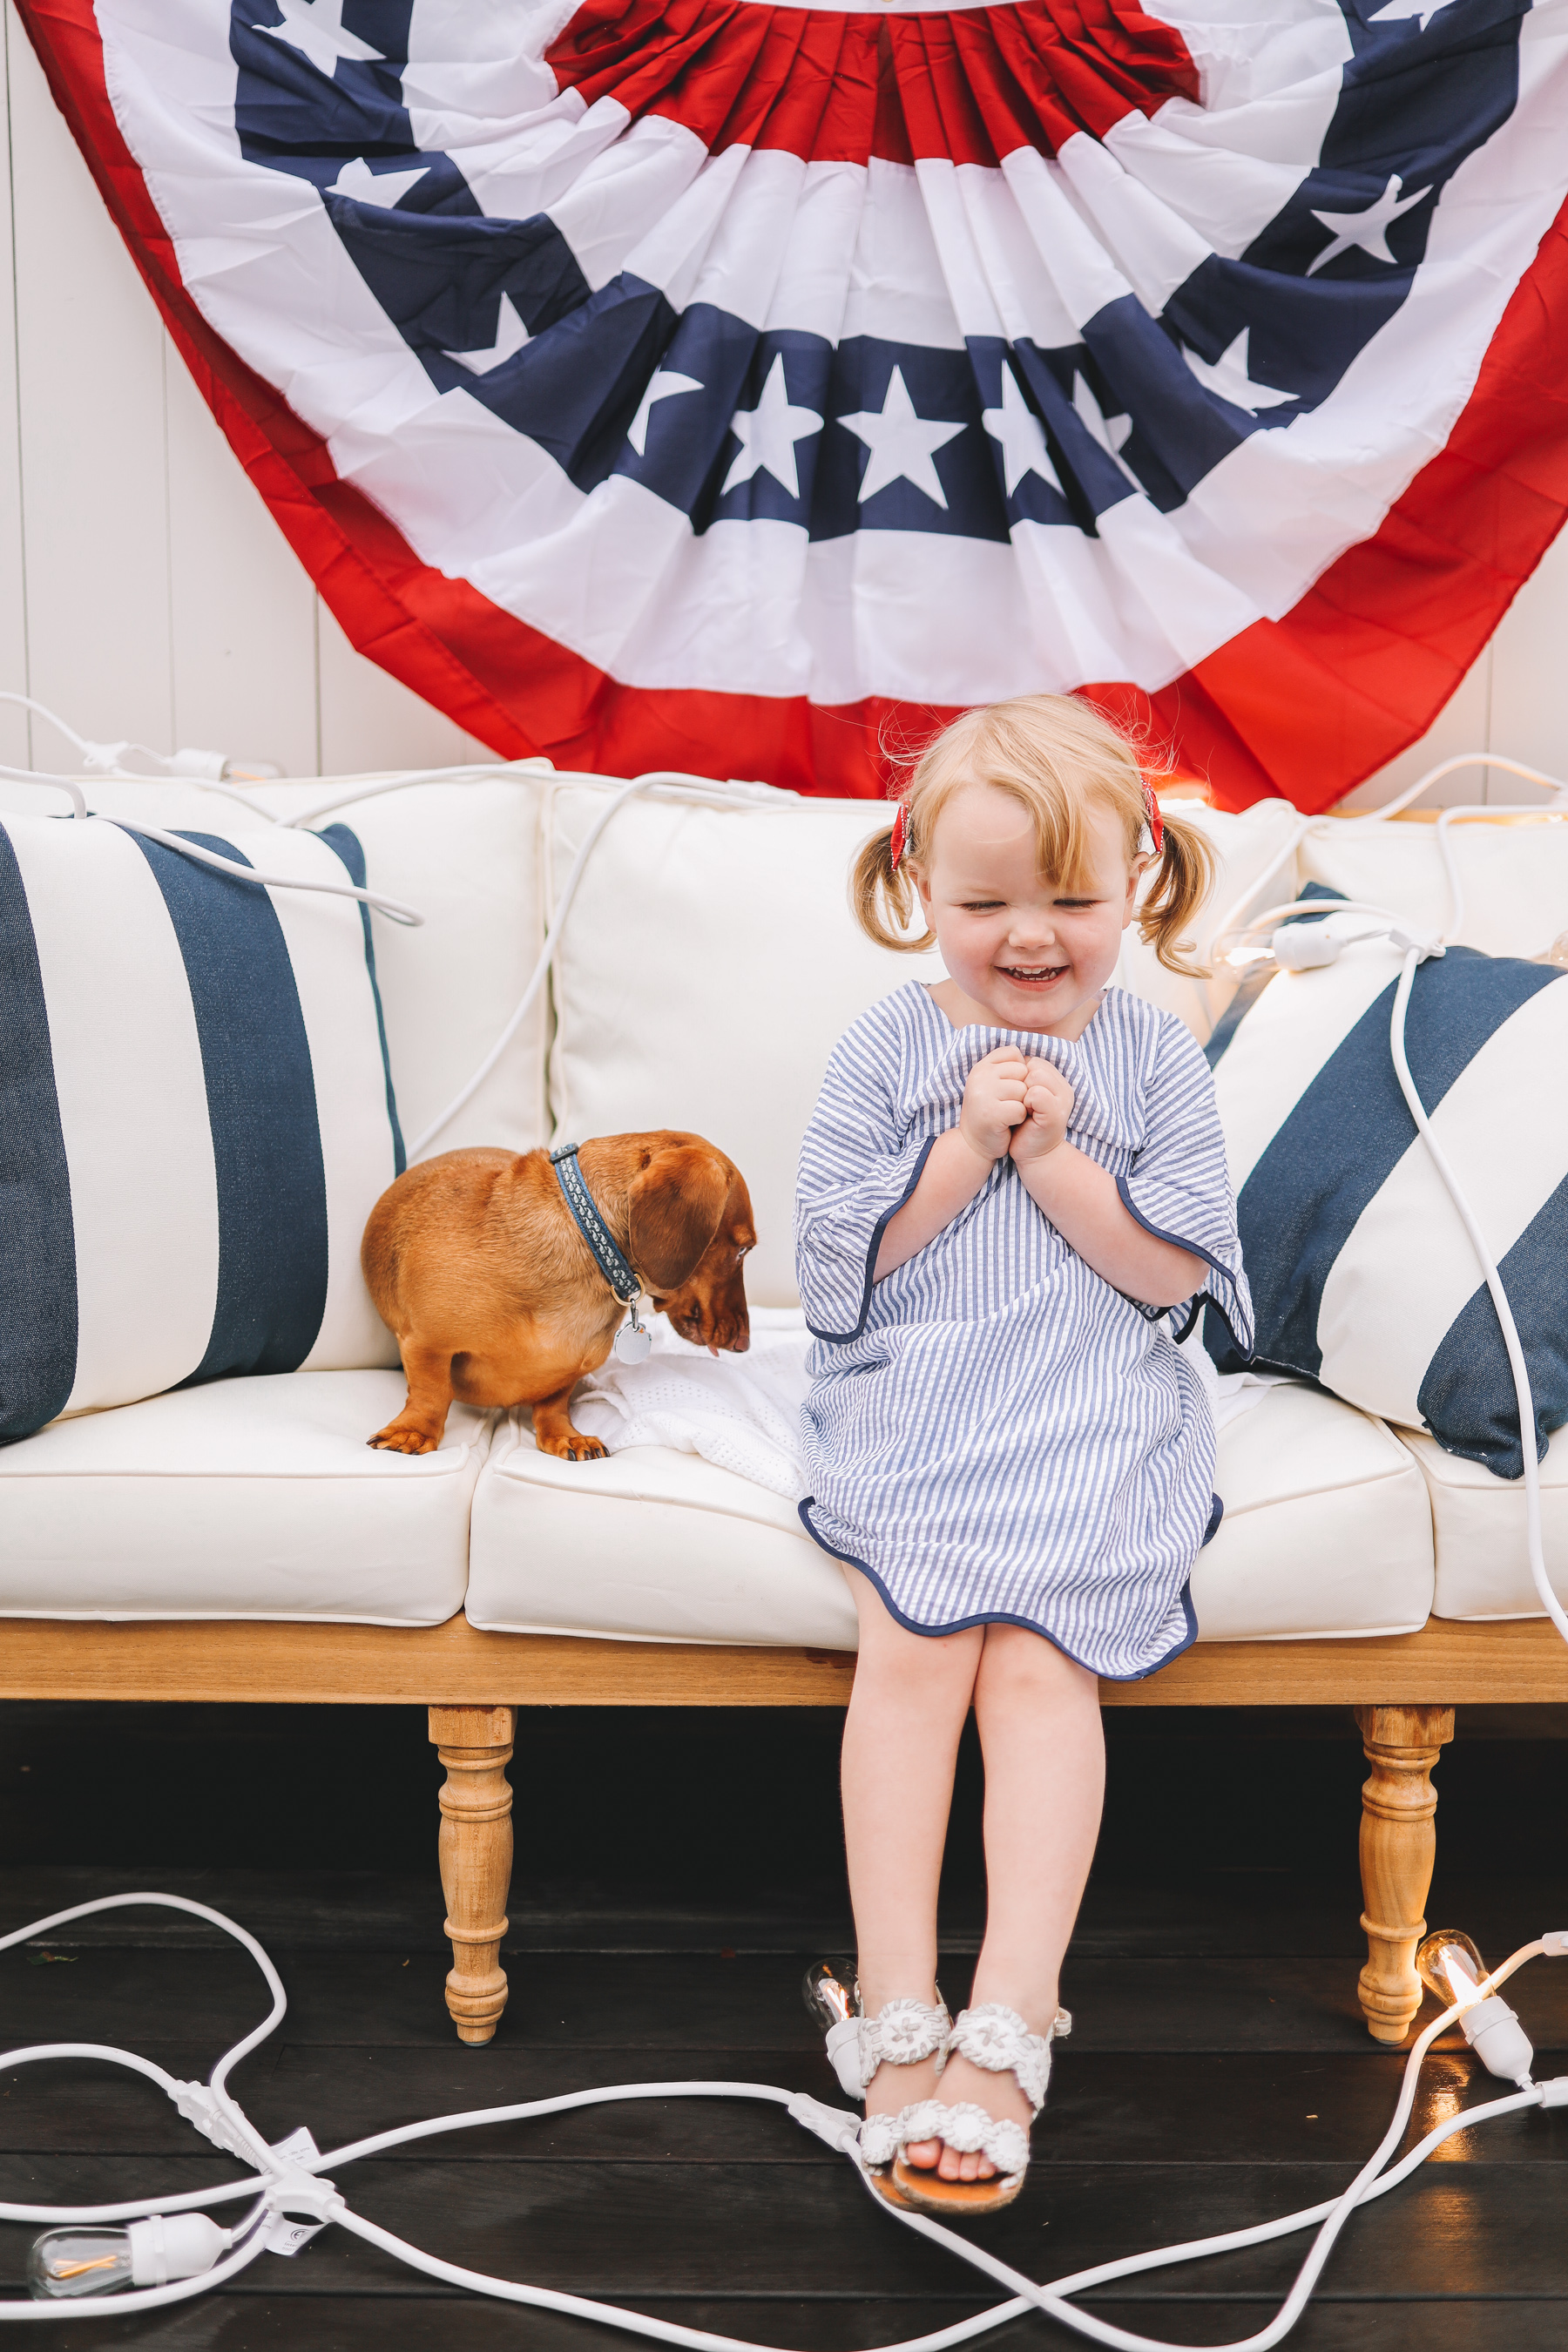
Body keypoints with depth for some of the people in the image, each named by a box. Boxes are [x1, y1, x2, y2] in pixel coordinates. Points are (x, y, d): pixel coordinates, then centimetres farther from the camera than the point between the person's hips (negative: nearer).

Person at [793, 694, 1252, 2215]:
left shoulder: (1154, 1060, 6)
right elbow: (831, 1266, -2)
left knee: (1039, 1659, -22)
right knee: (912, 1644, -22)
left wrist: (1052, 1155, -11)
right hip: (913, 1401, 0)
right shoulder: (883, 1053, 5)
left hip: (1093, 1418, 0)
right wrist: (964, 1149, -10)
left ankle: (1006, 2029, -20)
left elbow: (1178, 1268, -2)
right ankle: (898, 2016, -17)